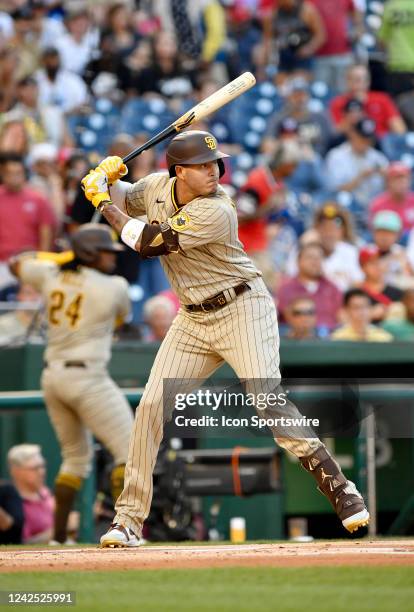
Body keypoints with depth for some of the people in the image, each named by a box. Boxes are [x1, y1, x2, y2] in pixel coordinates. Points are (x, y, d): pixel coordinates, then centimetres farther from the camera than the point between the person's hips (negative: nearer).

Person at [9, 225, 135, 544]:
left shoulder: (51, 275, 6)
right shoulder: (115, 287, -7)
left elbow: (16, 265, 25)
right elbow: (123, 316, 14)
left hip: (52, 377, 7)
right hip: (87, 378, -7)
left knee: (76, 455, 22)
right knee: (128, 450, -5)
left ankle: (59, 536, 19)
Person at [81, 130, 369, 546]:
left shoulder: (216, 212, -24)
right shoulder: (158, 186, -2)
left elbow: (147, 243, -23)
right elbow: (126, 200, 21)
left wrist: (104, 204, -11)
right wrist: (109, 180, -2)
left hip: (242, 310, -7)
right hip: (193, 320, 7)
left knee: (269, 402, -22)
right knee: (151, 407, -2)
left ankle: (341, 491, -14)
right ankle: (129, 520, 6)